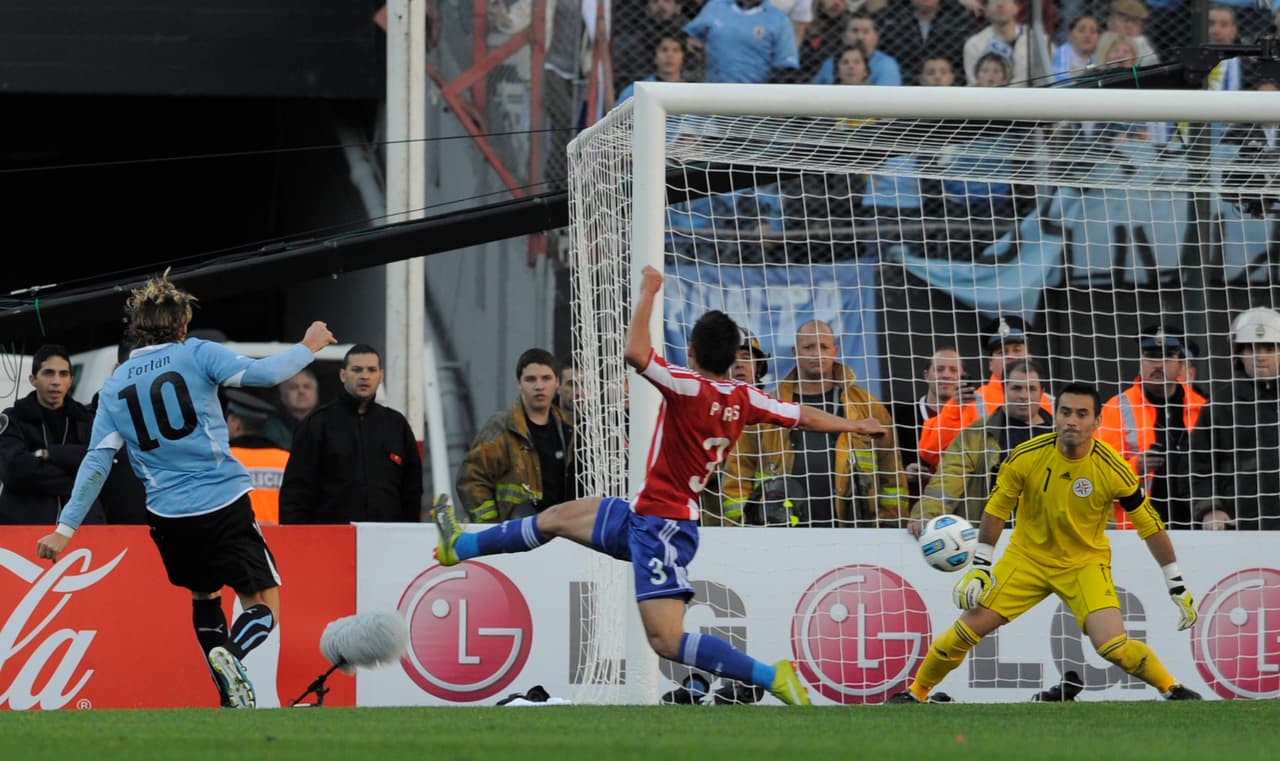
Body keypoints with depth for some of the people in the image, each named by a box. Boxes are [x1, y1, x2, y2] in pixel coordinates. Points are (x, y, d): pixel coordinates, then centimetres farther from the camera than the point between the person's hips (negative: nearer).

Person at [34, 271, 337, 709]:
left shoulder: (115, 386, 9)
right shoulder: (195, 355, -2)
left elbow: (96, 463, 5)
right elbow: (263, 373, -12)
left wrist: (66, 529, 8)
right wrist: (308, 347, 4)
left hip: (168, 518, 4)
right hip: (225, 506, -4)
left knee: (204, 597, 27)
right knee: (262, 609, 1)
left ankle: (231, 696, 21)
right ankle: (229, 652, -31)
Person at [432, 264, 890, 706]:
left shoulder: (691, 389, -21)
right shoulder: (744, 399, 2)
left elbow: (635, 352, -32)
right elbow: (802, 416, 14)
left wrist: (648, 293, -18)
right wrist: (853, 426, 32)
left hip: (660, 526, -10)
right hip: (646, 517, 10)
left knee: (667, 641, -18)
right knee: (558, 517, 26)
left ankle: (773, 677, -18)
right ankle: (461, 547, 45)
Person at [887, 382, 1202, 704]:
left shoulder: (1111, 469, -20)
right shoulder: (1026, 457, -18)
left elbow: (1150, 524, -9)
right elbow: (997, 508, -2)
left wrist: (1178, 587, -6)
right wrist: (980, 566, -3)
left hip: (1085, 563, -2)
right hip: (1027, 557, 2)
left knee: (1113, 647, -20)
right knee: (970, 626, -7)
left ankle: (1172, 690, 5)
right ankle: (916, 692, 14)